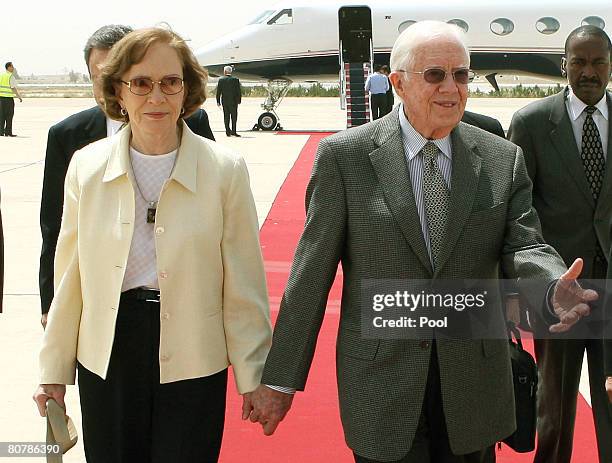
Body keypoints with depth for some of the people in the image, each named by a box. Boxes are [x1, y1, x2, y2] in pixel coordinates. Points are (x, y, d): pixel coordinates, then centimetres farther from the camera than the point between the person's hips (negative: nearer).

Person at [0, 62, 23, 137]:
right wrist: (19, 97, -11)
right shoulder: (11, 76, -10)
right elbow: (14, 88, -15)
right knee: (9, 116, -1)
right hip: (9, 98, -7)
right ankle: (8, 132, -1)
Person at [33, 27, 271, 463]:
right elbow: (69, 278, 4)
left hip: (192, 364, -2)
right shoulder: (86, 166, 0)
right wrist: (54, 370, 8)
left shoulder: (225, 170, -7)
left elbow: (244, 285, -4)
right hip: (106, 359, 2)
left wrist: (253, 377, -3)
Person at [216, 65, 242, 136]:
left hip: (224, 101, 2)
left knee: (226, 117, 7)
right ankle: (233, 131, -3)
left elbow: (218, 91, 0)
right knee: (234, 117, 3)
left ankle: (228, 132, 5)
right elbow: (239, 91, -3)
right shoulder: (235, 80, -4)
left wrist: (218, 101, 5)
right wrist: (239, 100, 4)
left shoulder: (221, 80, -1)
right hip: (233, 101, -2)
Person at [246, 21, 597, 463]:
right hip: (380, 380, -2)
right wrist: (280, 378, -7)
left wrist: (556, 290, -28)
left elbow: (524, 246, -3)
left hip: (474, 379, 3)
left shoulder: (503, 159, 1)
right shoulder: (344, 156, -7)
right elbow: (312, 269, -7)